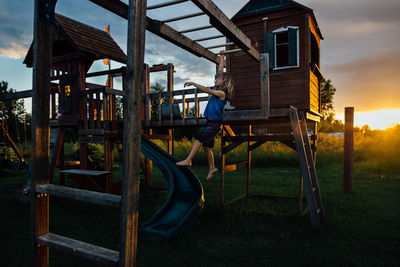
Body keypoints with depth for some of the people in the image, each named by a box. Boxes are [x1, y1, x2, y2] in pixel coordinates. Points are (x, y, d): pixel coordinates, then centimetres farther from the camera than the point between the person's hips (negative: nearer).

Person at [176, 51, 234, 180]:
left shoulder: (222, 93, -12)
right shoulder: (218, 89, 12)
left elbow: (206, 90, -20)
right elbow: (220, 70, 19)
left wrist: (192, 83, -15)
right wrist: (222, 57, 26)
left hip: (215, 123, -9)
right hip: (210, 122, 9)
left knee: (198, 138, -17)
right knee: (206, 145, 10)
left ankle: (188, 160, -16)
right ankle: (212, 168, 19)